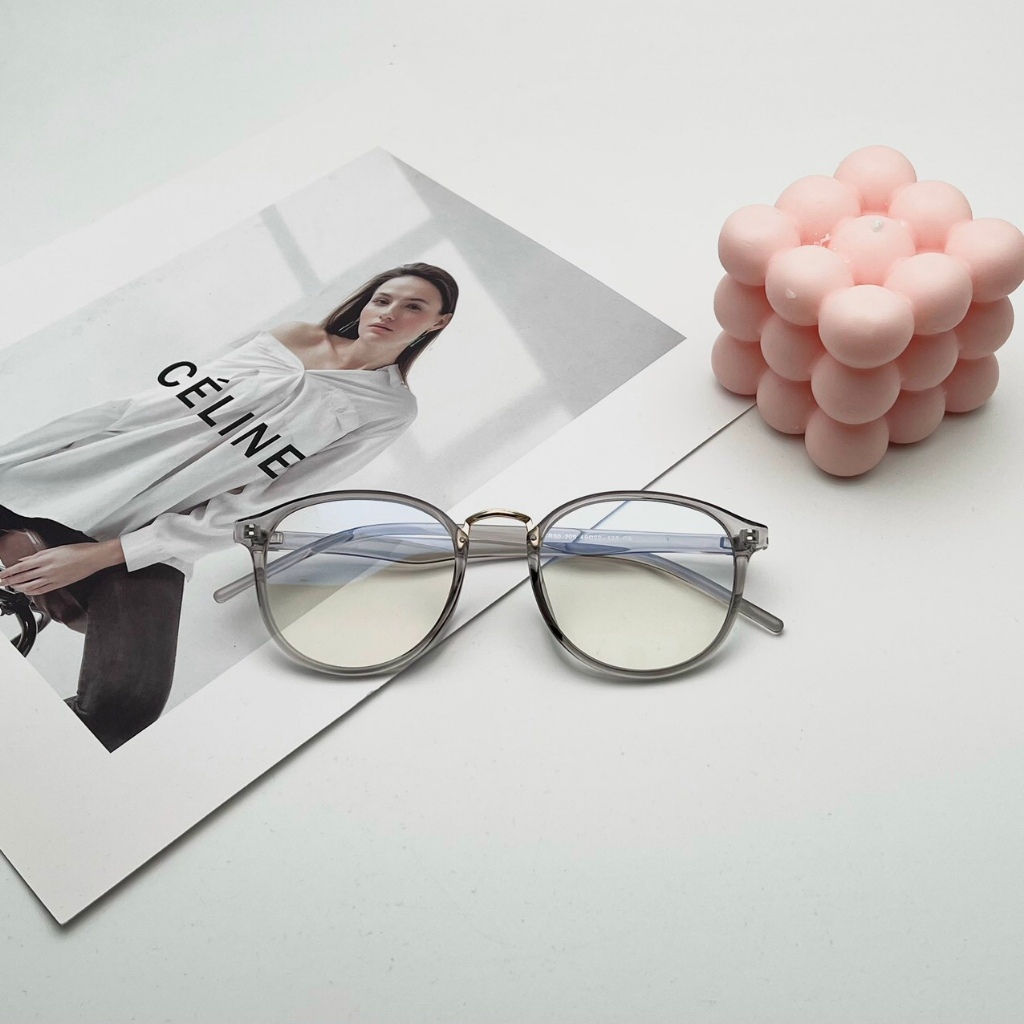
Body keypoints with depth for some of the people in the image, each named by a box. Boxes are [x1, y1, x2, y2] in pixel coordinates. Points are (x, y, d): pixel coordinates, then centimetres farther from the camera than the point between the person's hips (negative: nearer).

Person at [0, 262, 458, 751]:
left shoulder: (391, 408, 0)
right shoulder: (292, 336, 11)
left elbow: (250, 504, -6)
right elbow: (158, 401, 11)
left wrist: (103, 555, -11)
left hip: (154, 534, -3)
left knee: (125, 704, -28)